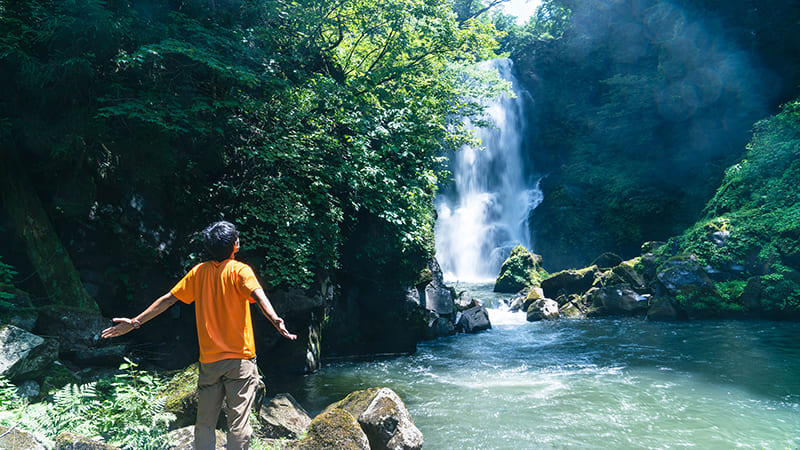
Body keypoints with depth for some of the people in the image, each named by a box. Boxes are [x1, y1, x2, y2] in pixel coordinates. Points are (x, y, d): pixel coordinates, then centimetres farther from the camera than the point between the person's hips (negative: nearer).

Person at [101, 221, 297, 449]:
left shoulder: (199, 271, 5)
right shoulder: (239, 270, -9)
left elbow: (168, 299, 7)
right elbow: (258, 295, -27)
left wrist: (136, 321, 16)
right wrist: (275, 320, -42)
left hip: (209, 361, 5)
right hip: (240, 358, -4)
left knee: (204, 423, 15)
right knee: (239, 423, 0)